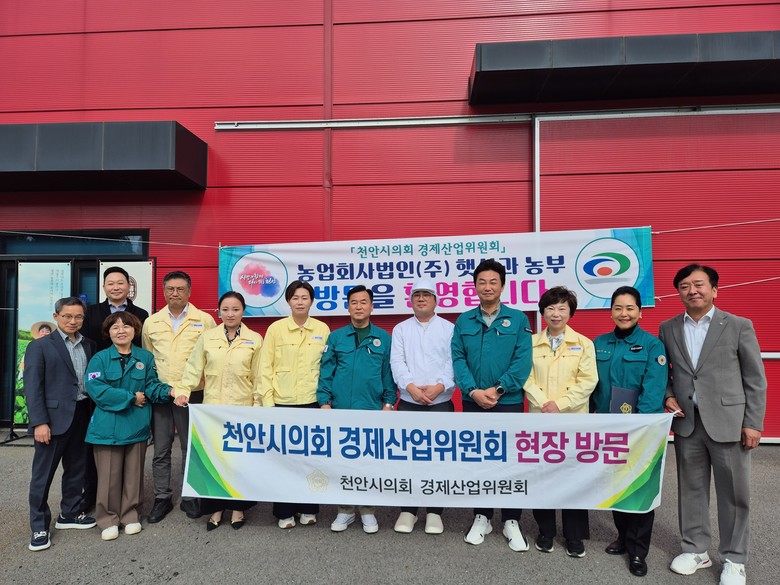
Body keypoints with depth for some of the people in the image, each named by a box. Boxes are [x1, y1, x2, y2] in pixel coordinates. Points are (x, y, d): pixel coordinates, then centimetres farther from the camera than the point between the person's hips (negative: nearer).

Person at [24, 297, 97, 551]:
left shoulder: (89, 346, 9)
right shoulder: (40, 346, -3)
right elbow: (32, 387, -8)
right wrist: (39, 422, -14)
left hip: (82, 416, 5)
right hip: (54, 418, -5)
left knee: (76, 469, 16)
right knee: (43, 473, 4)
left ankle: (69, 513, 32)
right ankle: (39, 527, 17)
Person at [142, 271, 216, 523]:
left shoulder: (205, 320, -2)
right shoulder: (151, 323, 7)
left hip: (193, 394, -2)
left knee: (191, 448, 8)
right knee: (160, 450, 9)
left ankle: (190, 497, 22)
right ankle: (162, 498, 23)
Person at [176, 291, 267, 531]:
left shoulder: (254, 339, 0)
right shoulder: (207, 337, 3)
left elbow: (259, 376, 1)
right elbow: (194, 368, 4)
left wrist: (264, 405, -3)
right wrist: (184, 390, -9)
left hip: (243, 409, -1)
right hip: (212, 408, 1)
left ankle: (237, 507, 24)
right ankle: (215, 508, 22)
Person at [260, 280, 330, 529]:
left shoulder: (323, 329, 3)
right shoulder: (276, 328, -1)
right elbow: (266, 366, 0)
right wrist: (268, 399, -4)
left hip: (312, 401, 1)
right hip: (283, 402, -1)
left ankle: (308, 508, 24)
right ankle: (284, 511, 20)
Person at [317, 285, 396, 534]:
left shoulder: (383, 338, 3)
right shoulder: (335, 337, 4)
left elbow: (388, 374, 4)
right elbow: (326, 373, 3)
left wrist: (388, 403, -1)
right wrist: (324, 402, -4)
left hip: (372, 410, 0)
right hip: (341, 410, 1)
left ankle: (368, 511, 23)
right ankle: (345, 509, 24)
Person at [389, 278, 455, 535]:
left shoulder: (449, 328, 5)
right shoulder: (401, 329, 9)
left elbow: (453, 361, -4)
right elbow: (397, 362, -1)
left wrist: (439, 386, -18)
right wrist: (411, 387, -16)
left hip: (441, 403, -1)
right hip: (408, 403, 1)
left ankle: (435, 512, 16)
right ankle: (407, 510, 18)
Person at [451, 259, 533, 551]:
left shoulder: (518, 319, -2)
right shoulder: (463, 321, 4)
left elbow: (523, 361, -8)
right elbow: (458, 359, -2)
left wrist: (497, 389, -16)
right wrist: (473, 391, -15)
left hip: (509, 402, -2)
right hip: (473, 403, 2)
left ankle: (512, 521, 23)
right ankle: (481, 517, 28)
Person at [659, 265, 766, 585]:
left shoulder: (739, 326, -2)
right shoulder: (668, 329, 6)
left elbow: (755, 379, -2)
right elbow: (663, 371, 14)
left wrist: (753, 423, -5)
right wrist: (668, 396, -5)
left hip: (728, 423, -2)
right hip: (687, 423, 3)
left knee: (734, 494, 7)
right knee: (691, 489, 12)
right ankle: (695, 550, 28)